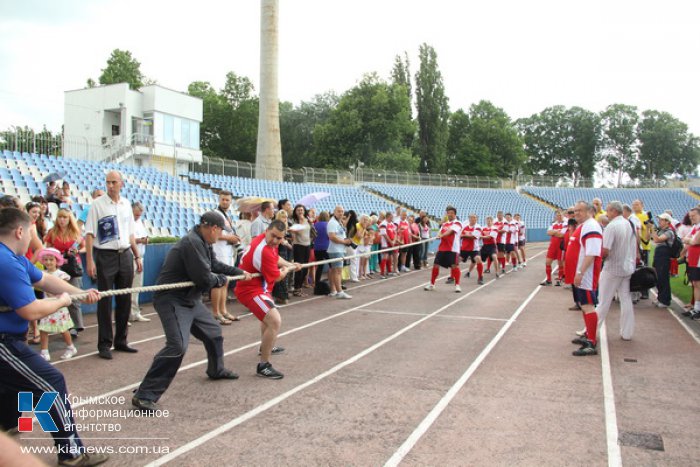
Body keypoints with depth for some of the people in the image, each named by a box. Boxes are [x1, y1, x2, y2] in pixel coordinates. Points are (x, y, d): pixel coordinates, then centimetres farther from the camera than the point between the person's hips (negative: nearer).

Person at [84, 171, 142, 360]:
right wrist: (89, 260, -14)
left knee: (125, 300, 10)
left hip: (125, 255, 5)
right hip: (105, 256, -5)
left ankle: (120, 340, 22)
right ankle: (104, 344, 9)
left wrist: (137, 256, 14)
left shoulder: (126, 204, 11)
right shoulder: (98, 204, -4)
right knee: (105, 301, 0)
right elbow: (89, 234, -7)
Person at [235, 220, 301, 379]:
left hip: (255, 286, 11)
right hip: (251, 290, -11)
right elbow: (277, 277, -19)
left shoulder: (265, 240, 0)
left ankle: (266, 347, 58)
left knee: (269, 315, 36)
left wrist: (290, 264, 8)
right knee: (275, 321, -26)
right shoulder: (264, 251, -30)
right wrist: (287, 269, 0)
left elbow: (275, 258, 21)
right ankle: (263, 366, -18)